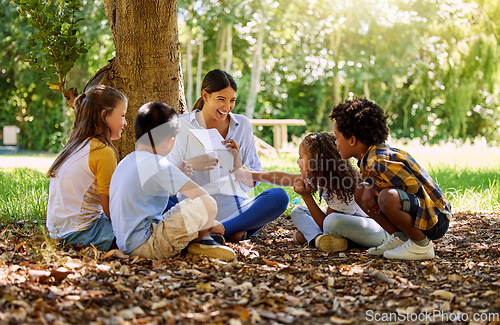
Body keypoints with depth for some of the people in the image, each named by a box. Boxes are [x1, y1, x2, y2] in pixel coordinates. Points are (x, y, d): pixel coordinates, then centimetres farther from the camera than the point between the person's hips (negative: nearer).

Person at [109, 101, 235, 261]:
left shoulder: (125, 162, 13)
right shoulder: (159, 165, -15)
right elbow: (206, 200, -17)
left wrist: (176, 174, 24)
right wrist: (209, 224, 0)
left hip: (127, 245, 10)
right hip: (145, 245, -10)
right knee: (206, 205, -21)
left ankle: (203, 240, 4)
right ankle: (200, 240, 3)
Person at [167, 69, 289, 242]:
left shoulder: (243, 125, 12)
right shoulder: (181, 125, 4)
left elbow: (251, 183, 10)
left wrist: (237, 162, -11)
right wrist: (189, 165, -22)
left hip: (236, 208, 2)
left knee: (279, 196, -26)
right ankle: (232, 232, -36)